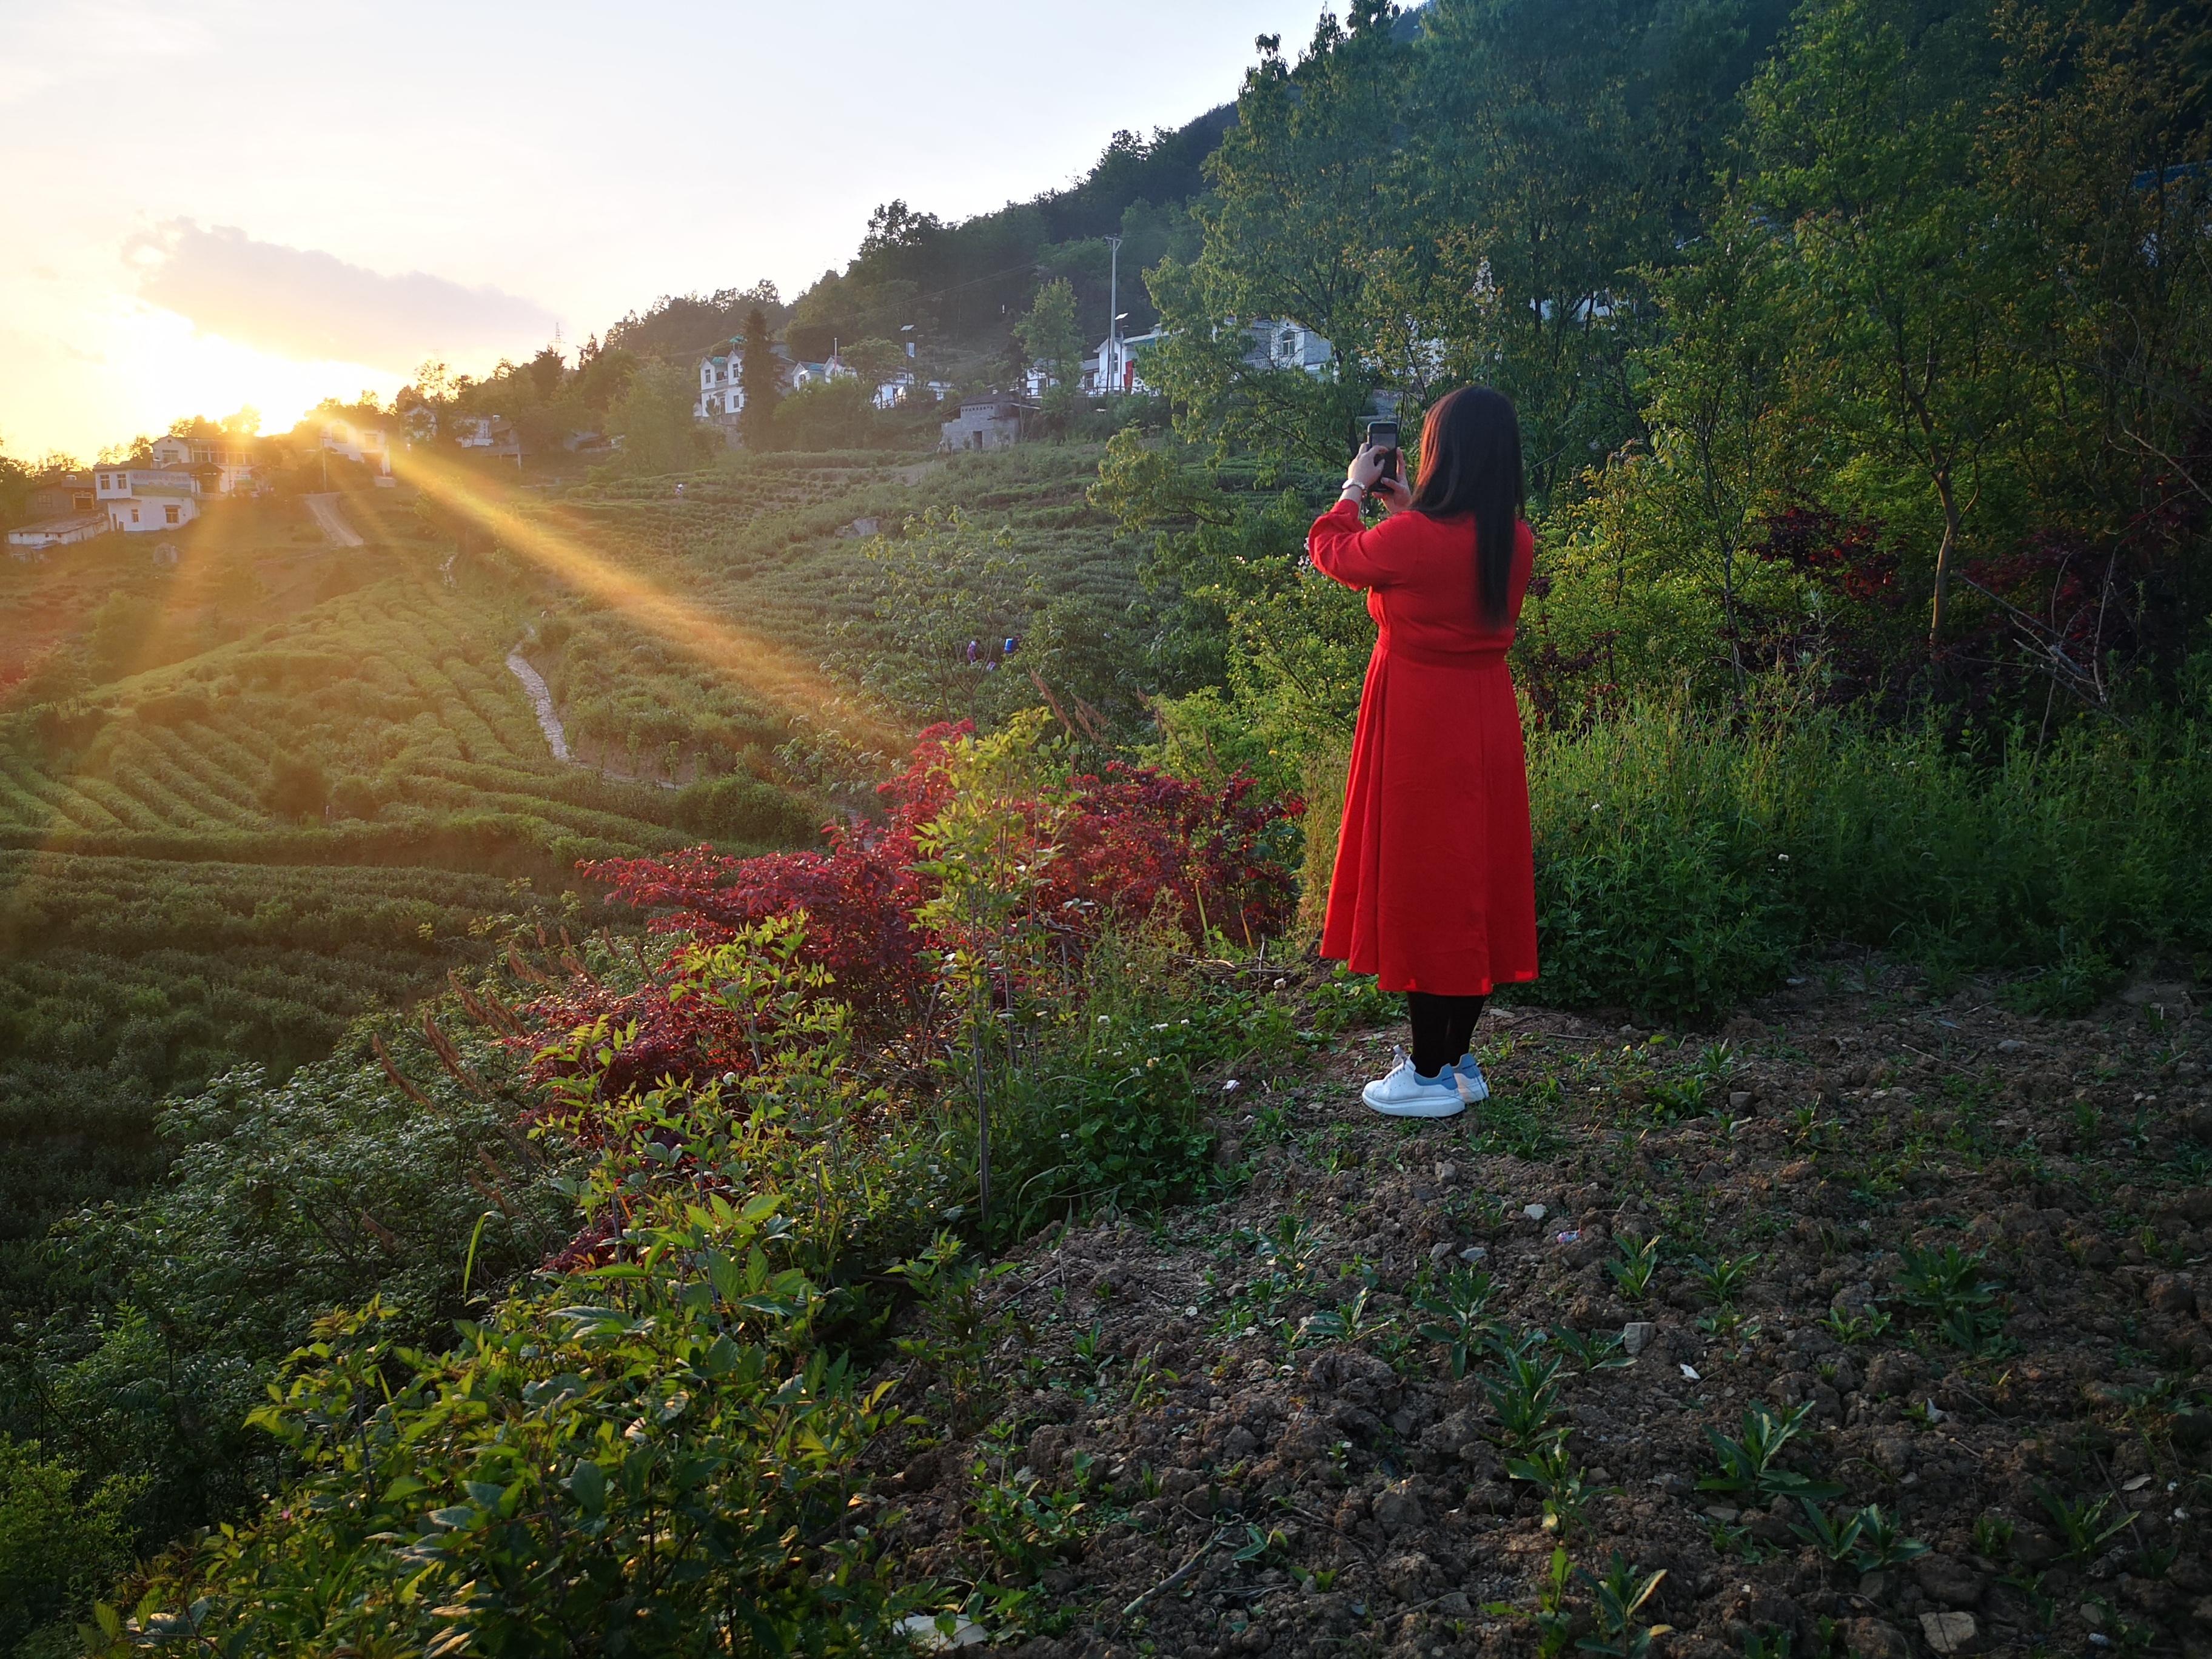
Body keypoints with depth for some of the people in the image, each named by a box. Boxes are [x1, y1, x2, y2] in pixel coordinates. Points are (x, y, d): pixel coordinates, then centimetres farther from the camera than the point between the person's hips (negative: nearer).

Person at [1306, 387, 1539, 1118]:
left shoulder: (1409, 538, -20)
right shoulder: (1516, 541, -1)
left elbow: (1331, 552, 1)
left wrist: (1354, 490, 18)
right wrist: (1406, 508, 17)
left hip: (1418, 724, -6)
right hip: (1487, 721, 6)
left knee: (1421, 883, 3)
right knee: (1476, 879, 13)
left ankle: (1429, 1076, 12)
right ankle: (1459, 1061, 25)